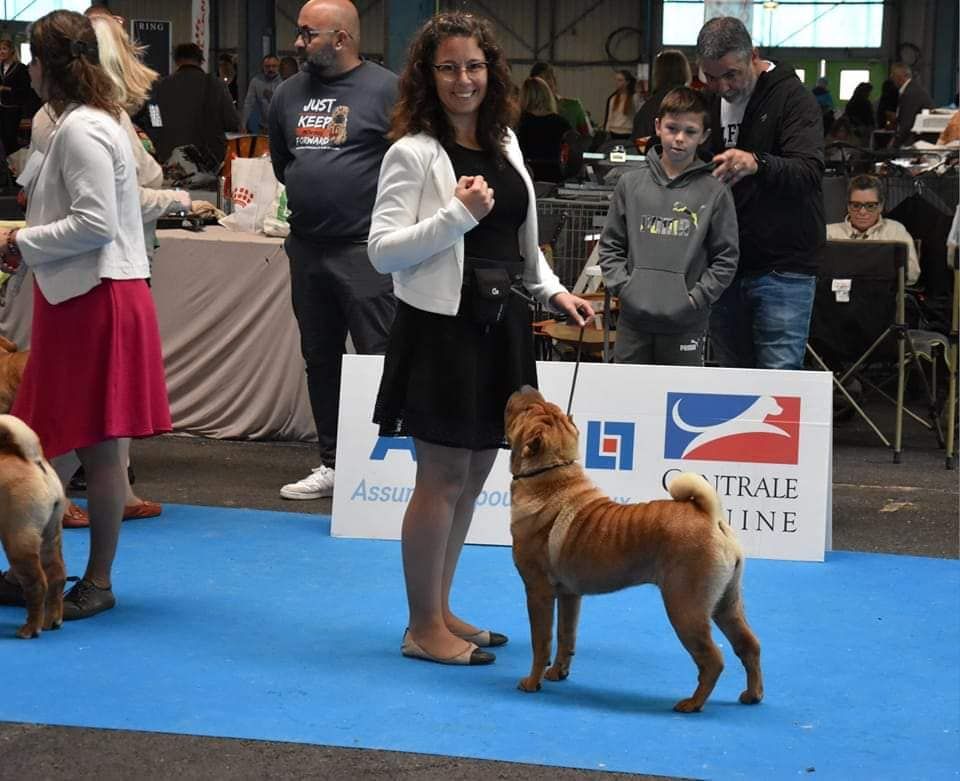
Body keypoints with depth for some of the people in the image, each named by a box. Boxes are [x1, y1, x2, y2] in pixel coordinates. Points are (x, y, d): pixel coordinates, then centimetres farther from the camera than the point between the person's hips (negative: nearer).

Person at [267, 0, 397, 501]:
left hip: (365, 249, -7)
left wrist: (380, 209, -6)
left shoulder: (386, 91, -8)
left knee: (379, 358, -8)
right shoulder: (289, 94, 12)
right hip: (307, 247, 7)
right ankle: (332, 464, 21)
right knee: (320, 360, 12)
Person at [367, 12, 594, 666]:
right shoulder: (414, 152, -10)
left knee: (474, 475, 13)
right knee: (443, 477, -3)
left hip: (501, 326, 7)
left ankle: (441, 611, 24)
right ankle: (423, 628, 7)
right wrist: (458, 214, -21)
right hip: (443, 326, -7)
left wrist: (553, 291, 10)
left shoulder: (505, 143, 11)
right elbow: (383, 250, -15)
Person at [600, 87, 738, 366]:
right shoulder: (631, 183, 6)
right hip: (633, 319, 2)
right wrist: (622, 285, -2)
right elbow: (610, 245, 11)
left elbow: (726, 259, 1)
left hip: (686, 325, -2)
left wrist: (695, 298, -8)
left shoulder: (715, 193, 0)